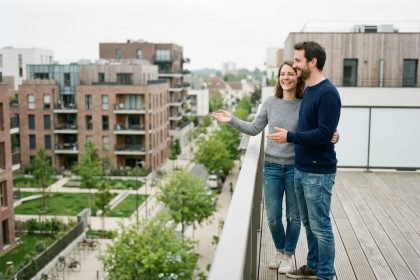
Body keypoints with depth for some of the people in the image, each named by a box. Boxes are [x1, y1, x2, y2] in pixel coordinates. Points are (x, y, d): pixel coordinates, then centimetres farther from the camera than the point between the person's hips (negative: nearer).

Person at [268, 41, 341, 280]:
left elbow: (324, 133, -22)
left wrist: (290, 137, -18)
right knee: (308, 223, 18)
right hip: (301, 170, 9)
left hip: (318, 173, -9)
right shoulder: (308, 91, 11)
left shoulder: (328, 93, -16)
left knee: (321, 227, 2)